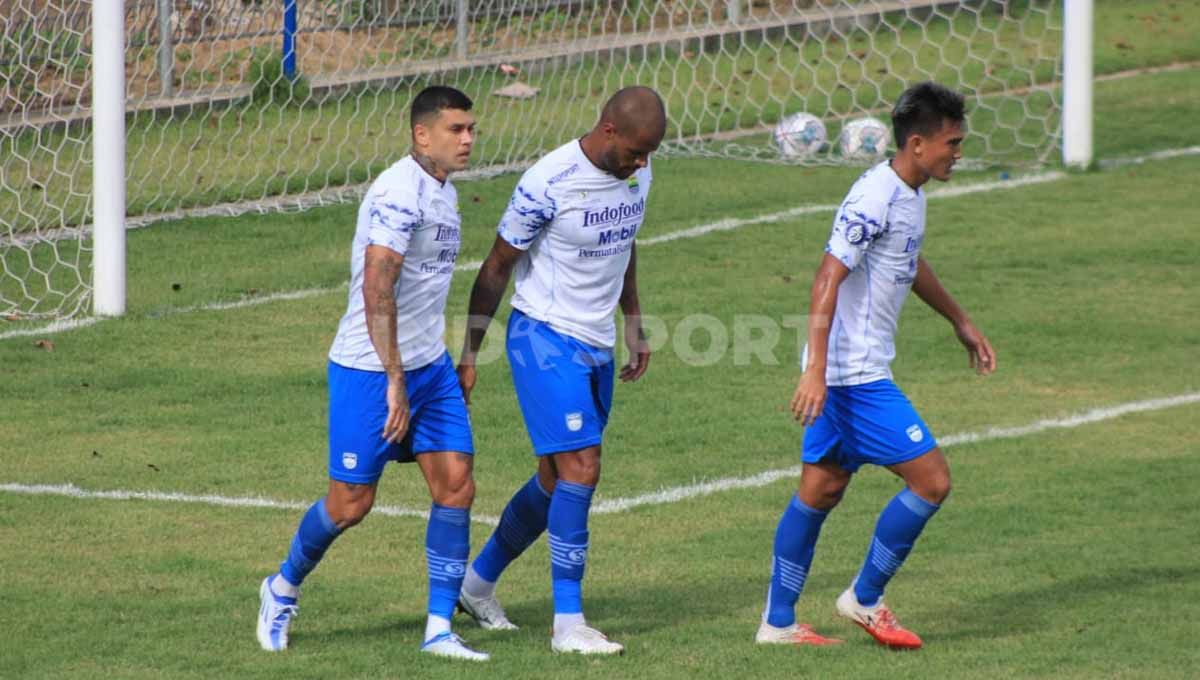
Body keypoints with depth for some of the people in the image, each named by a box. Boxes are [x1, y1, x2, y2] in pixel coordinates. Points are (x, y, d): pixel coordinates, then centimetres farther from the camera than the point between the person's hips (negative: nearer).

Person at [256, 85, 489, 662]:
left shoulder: (443, 192, 11)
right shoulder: (398, 193, -20)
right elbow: (377, 291, -27)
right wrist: (394, 381, -30)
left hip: (428, 365, 8)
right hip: (369, 370, -8)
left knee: (456, 485, -3)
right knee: (351, 503, 0)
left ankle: (440, 629, 2)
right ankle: (284, 588, 27)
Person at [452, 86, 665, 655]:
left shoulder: (636, 174, 2)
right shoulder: (549, 183, -20)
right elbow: (497, 267, -11)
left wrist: (634, 328, 24)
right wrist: (469, 356, -7)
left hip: (597, 347, 8)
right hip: (545, 338, -8)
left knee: (558, 481, 12)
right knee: (579, 470, -16)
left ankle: (478, 582, 32)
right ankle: (567, 624, -12)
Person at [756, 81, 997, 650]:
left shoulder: (907, 193, 11)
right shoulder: (876, 198, -20)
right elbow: (829, 277, -26)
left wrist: (960, 321, 40)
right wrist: (816, 370, -31)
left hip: (845, 372, 10)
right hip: (856, 373, -10)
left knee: (820, 490, 13)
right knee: (931, 480, -7)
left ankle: (778, 622, 18)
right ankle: (864, 600, 6)